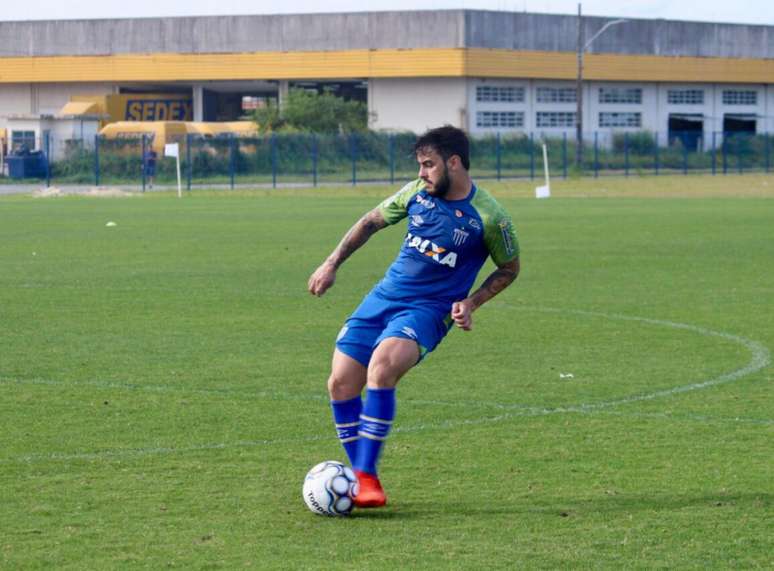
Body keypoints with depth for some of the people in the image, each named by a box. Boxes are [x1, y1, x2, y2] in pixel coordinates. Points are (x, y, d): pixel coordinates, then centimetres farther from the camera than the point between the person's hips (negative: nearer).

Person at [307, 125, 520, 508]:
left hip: (429, 311, -6)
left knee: (382, 365, -32)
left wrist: (471, 303, -8)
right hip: (383, 298, 6)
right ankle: (361, 478, 11)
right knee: (341, 383, -5)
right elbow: (371, 222, 17)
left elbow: (509, 269, 5)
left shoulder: (488, 217, -11)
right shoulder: (417, 192, 1)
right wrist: (331, 264, 13)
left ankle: (367, 476, -25)